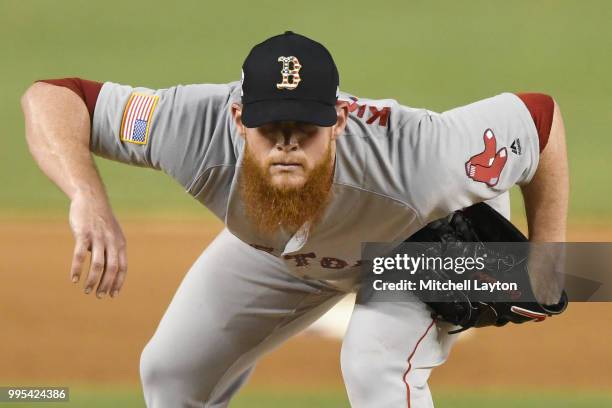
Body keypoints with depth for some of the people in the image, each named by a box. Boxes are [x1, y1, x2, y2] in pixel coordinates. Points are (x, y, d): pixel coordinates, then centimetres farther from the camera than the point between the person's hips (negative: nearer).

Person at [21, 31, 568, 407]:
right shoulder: (201, 133, -42)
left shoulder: (419, 161, -46)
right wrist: (88, 198, -60)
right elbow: (49, 98, -41)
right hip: (286, 252, 4)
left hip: (434, 238, -4)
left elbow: (541, 119, -31)